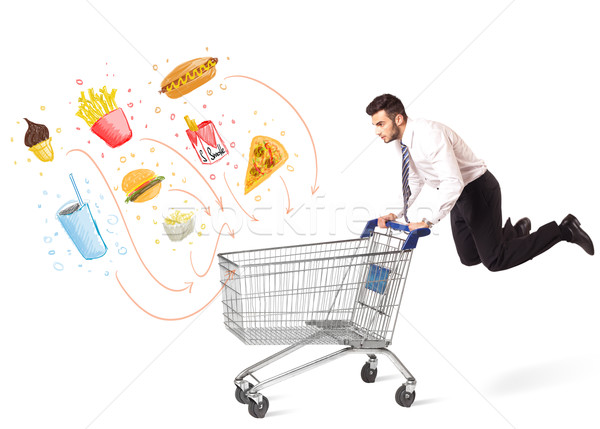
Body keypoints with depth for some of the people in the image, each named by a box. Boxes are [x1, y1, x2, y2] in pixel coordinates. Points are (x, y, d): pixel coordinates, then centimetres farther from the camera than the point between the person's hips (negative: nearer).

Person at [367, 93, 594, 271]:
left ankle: (564, 230, 7)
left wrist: (429, 222, -38)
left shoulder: (429, 134, -31)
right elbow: (415, 180, 9)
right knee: (469, 258, 16)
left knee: (494, 261, -6)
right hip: (458, 195, 9)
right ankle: (516, 229, 36)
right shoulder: (400, 141, -3)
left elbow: (453, 183, -38)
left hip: (478, 189, -9)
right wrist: (397, 214, -4)